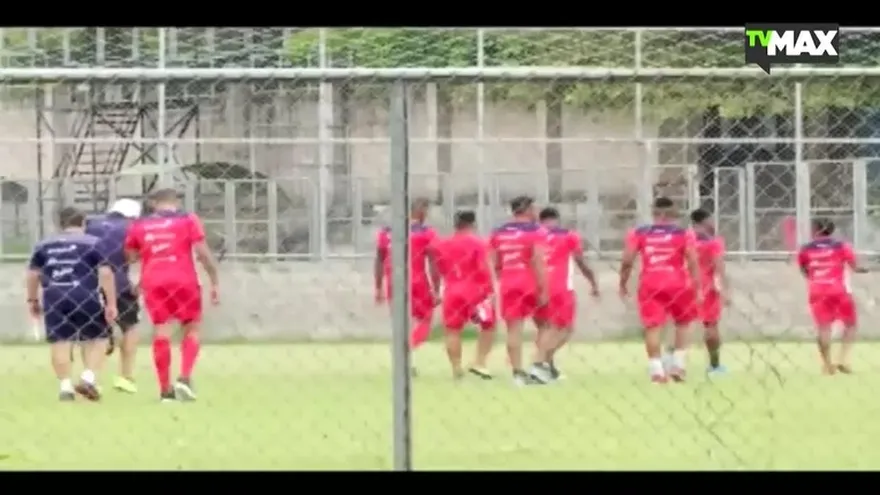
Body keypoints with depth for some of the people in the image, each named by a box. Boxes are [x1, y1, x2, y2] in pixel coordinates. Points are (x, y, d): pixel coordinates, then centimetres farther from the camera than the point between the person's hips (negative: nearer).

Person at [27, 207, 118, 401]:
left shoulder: (45, 245, 14)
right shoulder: (93, 243, 2)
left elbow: (33, 274, 15)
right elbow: (105, 273, -6)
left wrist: (33, 300, 26)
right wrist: (111, 303, -4)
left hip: (54, 299, 3)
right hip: (85, 298, -3)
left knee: (60, 343, 6)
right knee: (98, 338, 10)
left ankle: (65, 386, 1)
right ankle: (88, 378, -5)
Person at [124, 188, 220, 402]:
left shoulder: (139, 226, 11)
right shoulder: (187, 220, 3)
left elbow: (129, 257, 17)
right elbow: (203, 253, -5)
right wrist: (215, 282, -1)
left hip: (153, 283, 2)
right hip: (183, 280, -2)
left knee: (161, 333, 4)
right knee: (192, 328, 11)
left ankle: (165, 389, 5)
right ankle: (185, 378, -7)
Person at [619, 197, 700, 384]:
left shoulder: (638, 233, 6)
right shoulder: (684, 234, 3)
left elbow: (627, 261, -1)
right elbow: (692, 262, -5)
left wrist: (623, 284, 10)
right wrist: (697, 288, -4)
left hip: (650, 284, 0)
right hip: (677, 284, 0)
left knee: (653, 326, 0)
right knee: (683, 323, 19)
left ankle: (656, 370, -11)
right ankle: (677, 365, 11)